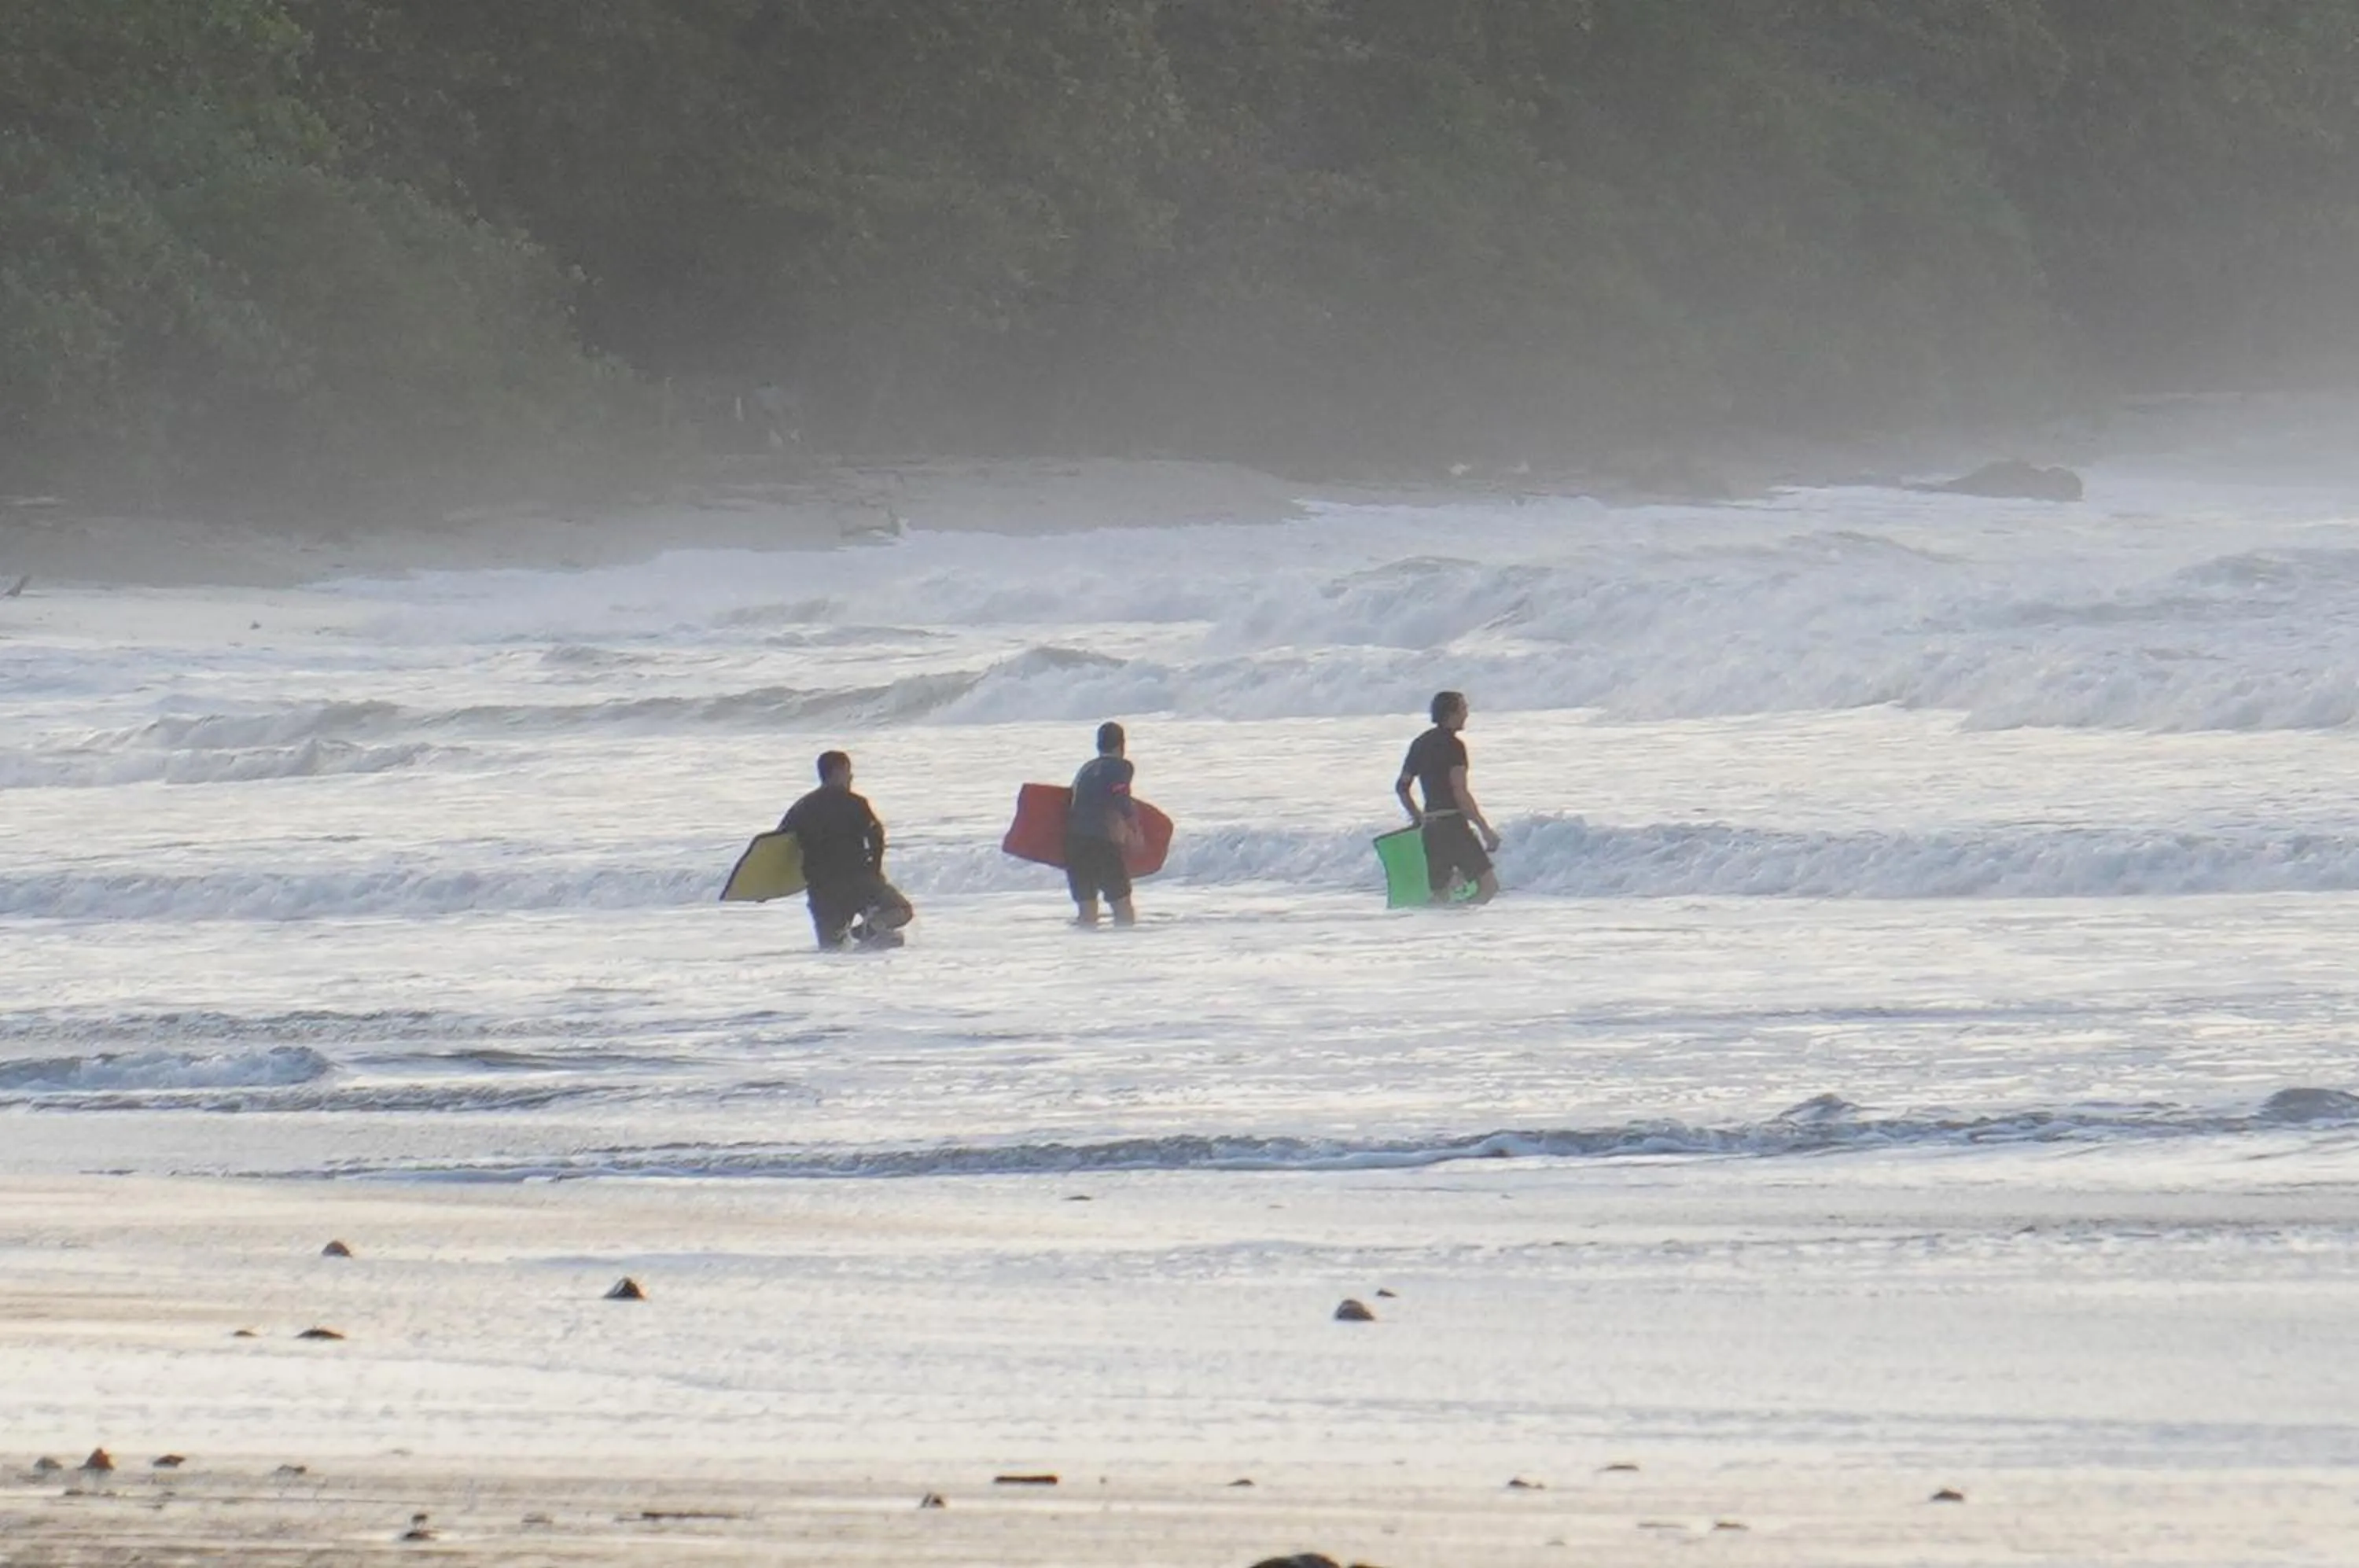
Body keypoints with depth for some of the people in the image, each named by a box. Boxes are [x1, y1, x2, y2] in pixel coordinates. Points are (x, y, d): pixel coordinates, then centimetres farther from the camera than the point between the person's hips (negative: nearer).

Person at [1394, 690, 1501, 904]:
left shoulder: (1420, 744, 14)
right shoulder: (1453, 745, -10)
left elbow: (1401, 786, 20)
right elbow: (1460, 793, -17)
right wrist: (1485, 829, -14)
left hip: (1431, 826, 8)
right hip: (1453, 825, -8)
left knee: (1440, 895, 11)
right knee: (1488, 885, -9)